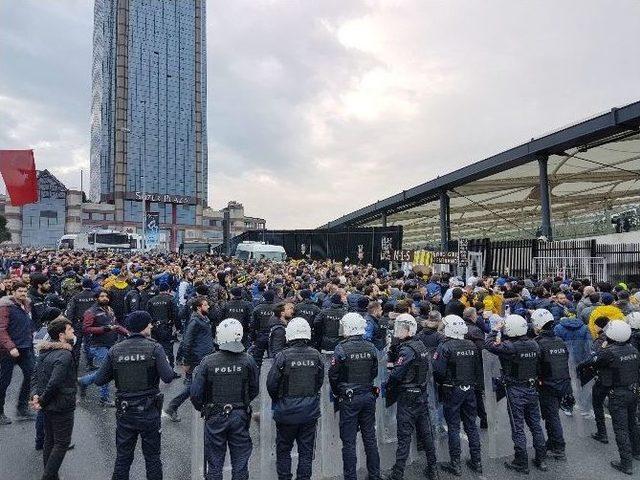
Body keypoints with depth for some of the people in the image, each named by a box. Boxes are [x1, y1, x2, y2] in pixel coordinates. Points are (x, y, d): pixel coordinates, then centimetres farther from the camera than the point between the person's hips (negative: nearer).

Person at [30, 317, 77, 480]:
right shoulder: (65, 355, -24)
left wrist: (35, 394, -4)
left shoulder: (45, 351, 6)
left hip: (47, 406, 9)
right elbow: (54, 383, -28)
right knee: (62, 443, 5)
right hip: (62, 406, -9)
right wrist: (42, 401, -15)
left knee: (49, 440, 20)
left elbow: (36, 375, 7)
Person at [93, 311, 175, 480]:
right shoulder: (154, 348, -12)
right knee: (152, 457, 13)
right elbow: (168, 377, -18)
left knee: (123, 457, 18)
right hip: (149, 411, -2)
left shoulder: (115, 350, -3)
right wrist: (166, 362, 1)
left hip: (124, 412, 3)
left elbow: (99, 380, 0)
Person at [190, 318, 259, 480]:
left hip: (215, 417, -1)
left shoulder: (208, 362, -14)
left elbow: (195, 394, -9)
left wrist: (202, 408, 11)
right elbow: (254, 390, 0)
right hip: (240, 416, 1)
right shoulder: (248, 360, -11)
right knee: (240, 462, 15)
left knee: (214, 462, 15)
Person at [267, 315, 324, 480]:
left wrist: (277, 400, 9)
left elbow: (271, 383, -10)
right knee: (306, 450, 15)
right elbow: (320, 381, 5)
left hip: (287, 411, -3)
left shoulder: (283, 356, -15)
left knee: (283, 449, 15)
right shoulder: (316, 355, -4)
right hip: (310, 411, 3)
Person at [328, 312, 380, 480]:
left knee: (349, 441, 6)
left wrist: (336, 393, 6)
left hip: (348, 398, -5)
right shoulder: (371, 347, -3)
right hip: (369, 396, 5)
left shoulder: (341, 348, -16)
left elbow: (333, 374, -11)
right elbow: (375, 372, 5)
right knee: (370, 437, 17)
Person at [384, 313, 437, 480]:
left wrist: (387, 387, -6)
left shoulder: (407, 350, -20)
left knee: (404, 436, -1)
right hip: (422, 394, 8)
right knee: (426, 433, 17)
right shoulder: (421, 345, 5)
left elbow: (396, 374, -23)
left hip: (408, 397, -8)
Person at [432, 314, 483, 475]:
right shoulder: (472, 346, 1)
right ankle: (477, 462, 25)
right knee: (471, 426, 16)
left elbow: (438, 371, -20)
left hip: (452, 391, -5)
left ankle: (455, 464, 12)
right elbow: (479, 369, 7)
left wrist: (441, 383, 0)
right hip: (469, 390, 5)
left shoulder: (445, 347, -16)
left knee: (453, 427, 5)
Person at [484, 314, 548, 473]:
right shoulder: (534, 345, -1)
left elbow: (489, 345, -17)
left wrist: (495, 330, -7)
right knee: (535, 425, 17)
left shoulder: (509, 346, -22)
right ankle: (541, 460, 28)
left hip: (515, 391, -6)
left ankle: (521, 463, 13)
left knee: (518, 428, 4)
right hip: (532, 389, 6)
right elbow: (538, 366, 10)